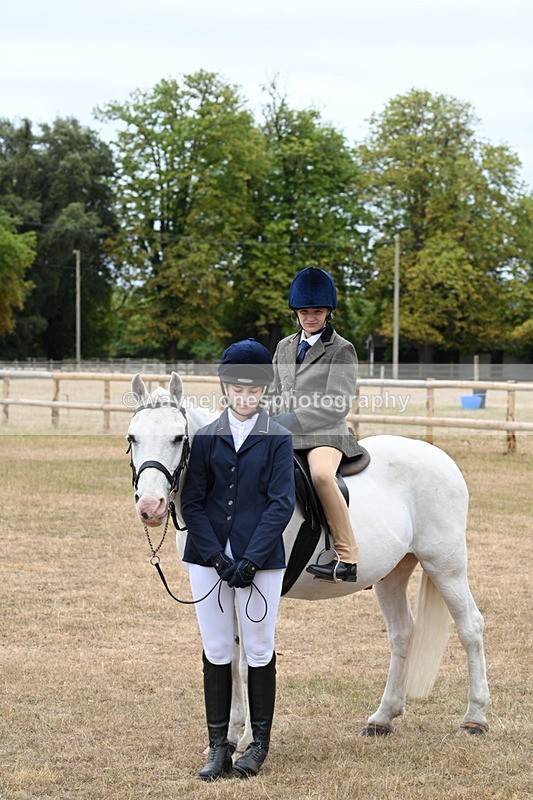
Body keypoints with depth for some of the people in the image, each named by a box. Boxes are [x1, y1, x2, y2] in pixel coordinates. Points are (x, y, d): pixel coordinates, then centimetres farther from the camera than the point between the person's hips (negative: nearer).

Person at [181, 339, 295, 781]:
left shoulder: (278, 439, -1)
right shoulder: (206, 438, 5)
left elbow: (281, 504, -7)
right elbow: (193, 504, 1)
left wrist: (251, 560, -15)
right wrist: (217, 557, -10)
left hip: (261, 560, -2)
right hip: (208, 558, 2)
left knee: (259, 651, 5)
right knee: (216, 652, 7)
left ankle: (259, 742, 18)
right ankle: (218, 746, 15)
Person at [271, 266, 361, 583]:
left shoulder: (342, 350, 0)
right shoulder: (284, 347, 19)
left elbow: (337, 405, -10)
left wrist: (290, 422, -17)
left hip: (325, 434, -7)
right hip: (284, 435, 7)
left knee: (321, 474, -38)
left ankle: (348, 559, -33)